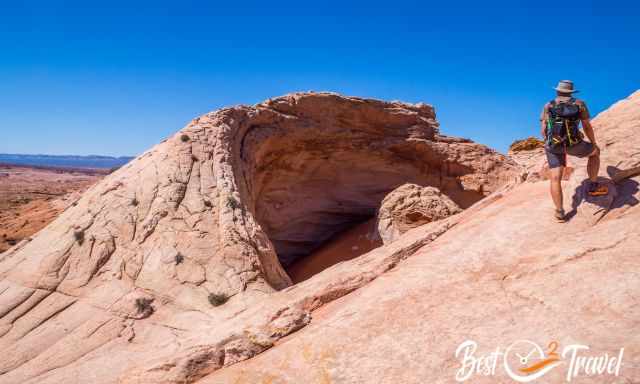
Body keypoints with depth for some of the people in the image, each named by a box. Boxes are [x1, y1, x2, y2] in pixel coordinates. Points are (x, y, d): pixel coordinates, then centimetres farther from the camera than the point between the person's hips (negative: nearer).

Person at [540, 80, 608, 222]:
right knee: (595, 152, 28)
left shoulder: (548, 106, 11)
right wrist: (594, 143, 22)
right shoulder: (579, 104, 8)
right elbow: (587, 127, 7)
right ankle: (593, 186, 30)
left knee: (555, 178, 3)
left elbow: (543, 131, 6)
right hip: (574, 144, -1)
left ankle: (560, 212, -6)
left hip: (553, 146, 1)